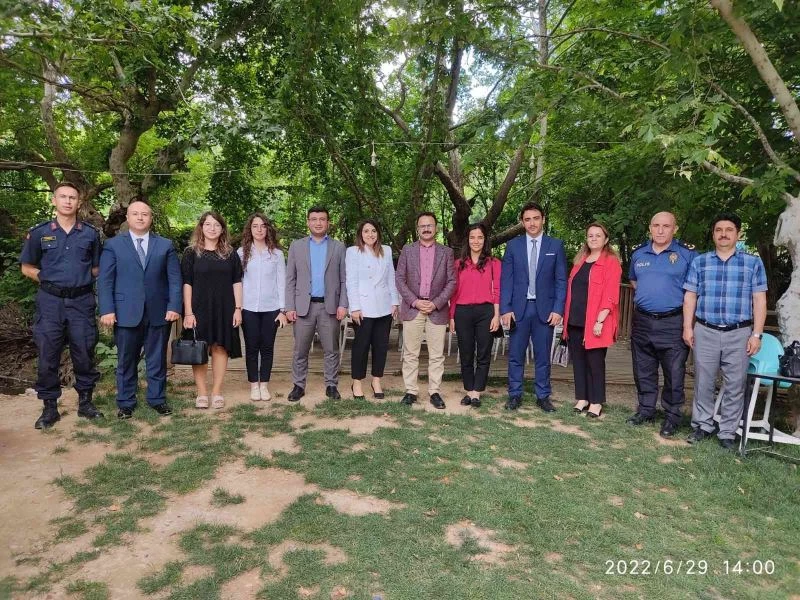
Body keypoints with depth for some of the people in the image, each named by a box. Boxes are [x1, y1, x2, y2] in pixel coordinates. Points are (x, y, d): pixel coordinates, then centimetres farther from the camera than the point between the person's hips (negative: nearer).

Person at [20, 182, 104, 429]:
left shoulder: (90, 234, 5)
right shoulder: (39, 232, 3)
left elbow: (96, 268, 13)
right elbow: (27, 267, 11)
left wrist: (81, 279, 1)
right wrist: (48, 280, 1)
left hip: (81, 302, 0)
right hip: (50, 302, 0)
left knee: (84, 354, 5)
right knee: (48, 356, 4)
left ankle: (85, 402, 20)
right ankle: (49, 407, 16)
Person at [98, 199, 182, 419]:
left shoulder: (165, 245, 8)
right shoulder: (113, 245, 5)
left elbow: (175, 279, 3)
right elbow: (105, 280, 0)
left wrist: (174, 306, -7)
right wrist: (107, 310, -9)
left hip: (159, 313, 1)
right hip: (126, 314, -1)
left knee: (157, 360, 10)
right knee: (126, 361, 8)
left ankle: (157, 399, 22)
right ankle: (125, 403, 22)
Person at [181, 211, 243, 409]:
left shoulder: (230, 254, 8)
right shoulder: (191, 253, 2)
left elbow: (236, 282, 7)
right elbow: (186, 283, -2)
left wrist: (238, 309, -1)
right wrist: (188, 312, -10)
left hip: (224, 310, 2)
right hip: (199, 309, -1)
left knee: (220, 348, 4)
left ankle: (217, 392, 13)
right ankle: (202, 393, 10)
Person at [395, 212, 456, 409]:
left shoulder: (446, 252, 7)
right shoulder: (407, 250, 7)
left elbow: (451, 281, 3)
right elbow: (399, 278, 2)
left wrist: (436, 303, -9)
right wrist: (414, 301, -9)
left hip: (437, 310, 0)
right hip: (412, 309, 0)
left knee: (437, 355, 3)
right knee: (410, 354, 3)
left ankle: (435, 392, 11)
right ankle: (411, 391, 11)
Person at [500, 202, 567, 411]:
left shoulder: (556, 245, 4)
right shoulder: (513, 245, 5)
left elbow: (561, 280, 3)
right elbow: (506, 280, 2)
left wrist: (558, 309, -6)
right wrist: (505, 309, -5)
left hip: (545, 309, 0)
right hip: (519, 308, 0)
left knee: (543, 355, 8)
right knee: (516, 355, 5)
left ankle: (543, 396, 19)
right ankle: (515, 395, 16)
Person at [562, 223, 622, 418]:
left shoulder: (611, 262, -5)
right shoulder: (580, 260, 15)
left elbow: (610, 295, -12)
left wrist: (600, 321, -19)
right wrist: (567, 316, 10)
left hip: (594, 323, -6)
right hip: (575, 321, 6)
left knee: (595, 362, 2)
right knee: (578, 360, 10)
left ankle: (596, 402, 13)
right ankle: (582, 398, 21)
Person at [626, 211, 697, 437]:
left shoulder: (687, 254, -5)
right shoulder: (638, 253, 9)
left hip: (673, 323, -4)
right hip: (642, 321, 4)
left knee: (674, 373, 1)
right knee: (643, 370, 13)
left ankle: (672, 416, 15)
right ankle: (645, 410, 27)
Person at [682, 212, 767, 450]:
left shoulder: (753, 263, 5)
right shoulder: (699, 262, 8)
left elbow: (759, 300, 2)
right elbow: (690, 297, 7)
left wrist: (756, 334, -4)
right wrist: (687, 327, -1)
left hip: (739, 333, 0)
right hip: (705, 332, 1)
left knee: (735, 385, 5)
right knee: (703, 382, 7)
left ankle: (728, 433, 16)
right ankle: (702, 426, 20)